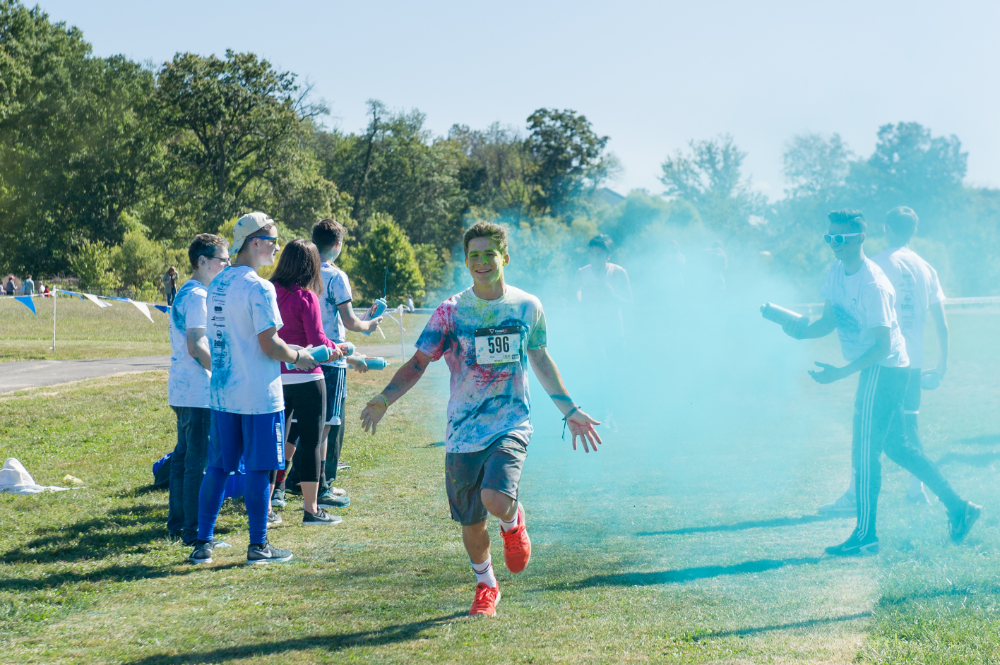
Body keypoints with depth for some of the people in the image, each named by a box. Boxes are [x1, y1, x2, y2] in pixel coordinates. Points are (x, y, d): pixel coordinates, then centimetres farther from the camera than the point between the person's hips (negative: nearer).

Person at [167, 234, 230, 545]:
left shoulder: (184, 293, 16)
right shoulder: (198, 296, -15)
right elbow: (197, 348, -21)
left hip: (182, 390, 10)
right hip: (199, 391, -10)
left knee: (183, 457, 15)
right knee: (198, 463, -7)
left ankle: (177, 523, 22)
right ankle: (194, 530, -4)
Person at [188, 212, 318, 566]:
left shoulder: (217, 284, 10)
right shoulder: (259, 288, -15)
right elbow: (269, 344, -18)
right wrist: (298, 357, 0)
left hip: (221, 391, 7)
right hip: (258, 394, -7)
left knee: (218, 467, 11)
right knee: (258, 469, 1)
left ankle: (203, 543, 13)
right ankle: (258, 546, 8)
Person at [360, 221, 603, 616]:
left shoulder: (528, 307, 3)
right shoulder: (450, 312, -3)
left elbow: (540, 360, 17)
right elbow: (418, 363, -2)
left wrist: (570, 411, 20)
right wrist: (385, 399, -19)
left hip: (511, 425, -1)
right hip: (464, 431, 1)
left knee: (497, 501, -25)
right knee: (470, 521, 9)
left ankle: (513, 522, 13)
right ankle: (486, 585, 36)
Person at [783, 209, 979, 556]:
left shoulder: (872, 285, -23)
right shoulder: (837, 272, 4)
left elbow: (882, 345, -23)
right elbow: (830, 321, 11)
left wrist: (839, 373, -26)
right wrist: (802, 330, -10)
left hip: (883, 369, -9)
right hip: (877, 370, 9)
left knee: (865, 450, -5)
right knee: (896, 445, 16)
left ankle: (865, 536, 2)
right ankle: (957, 506, 23)